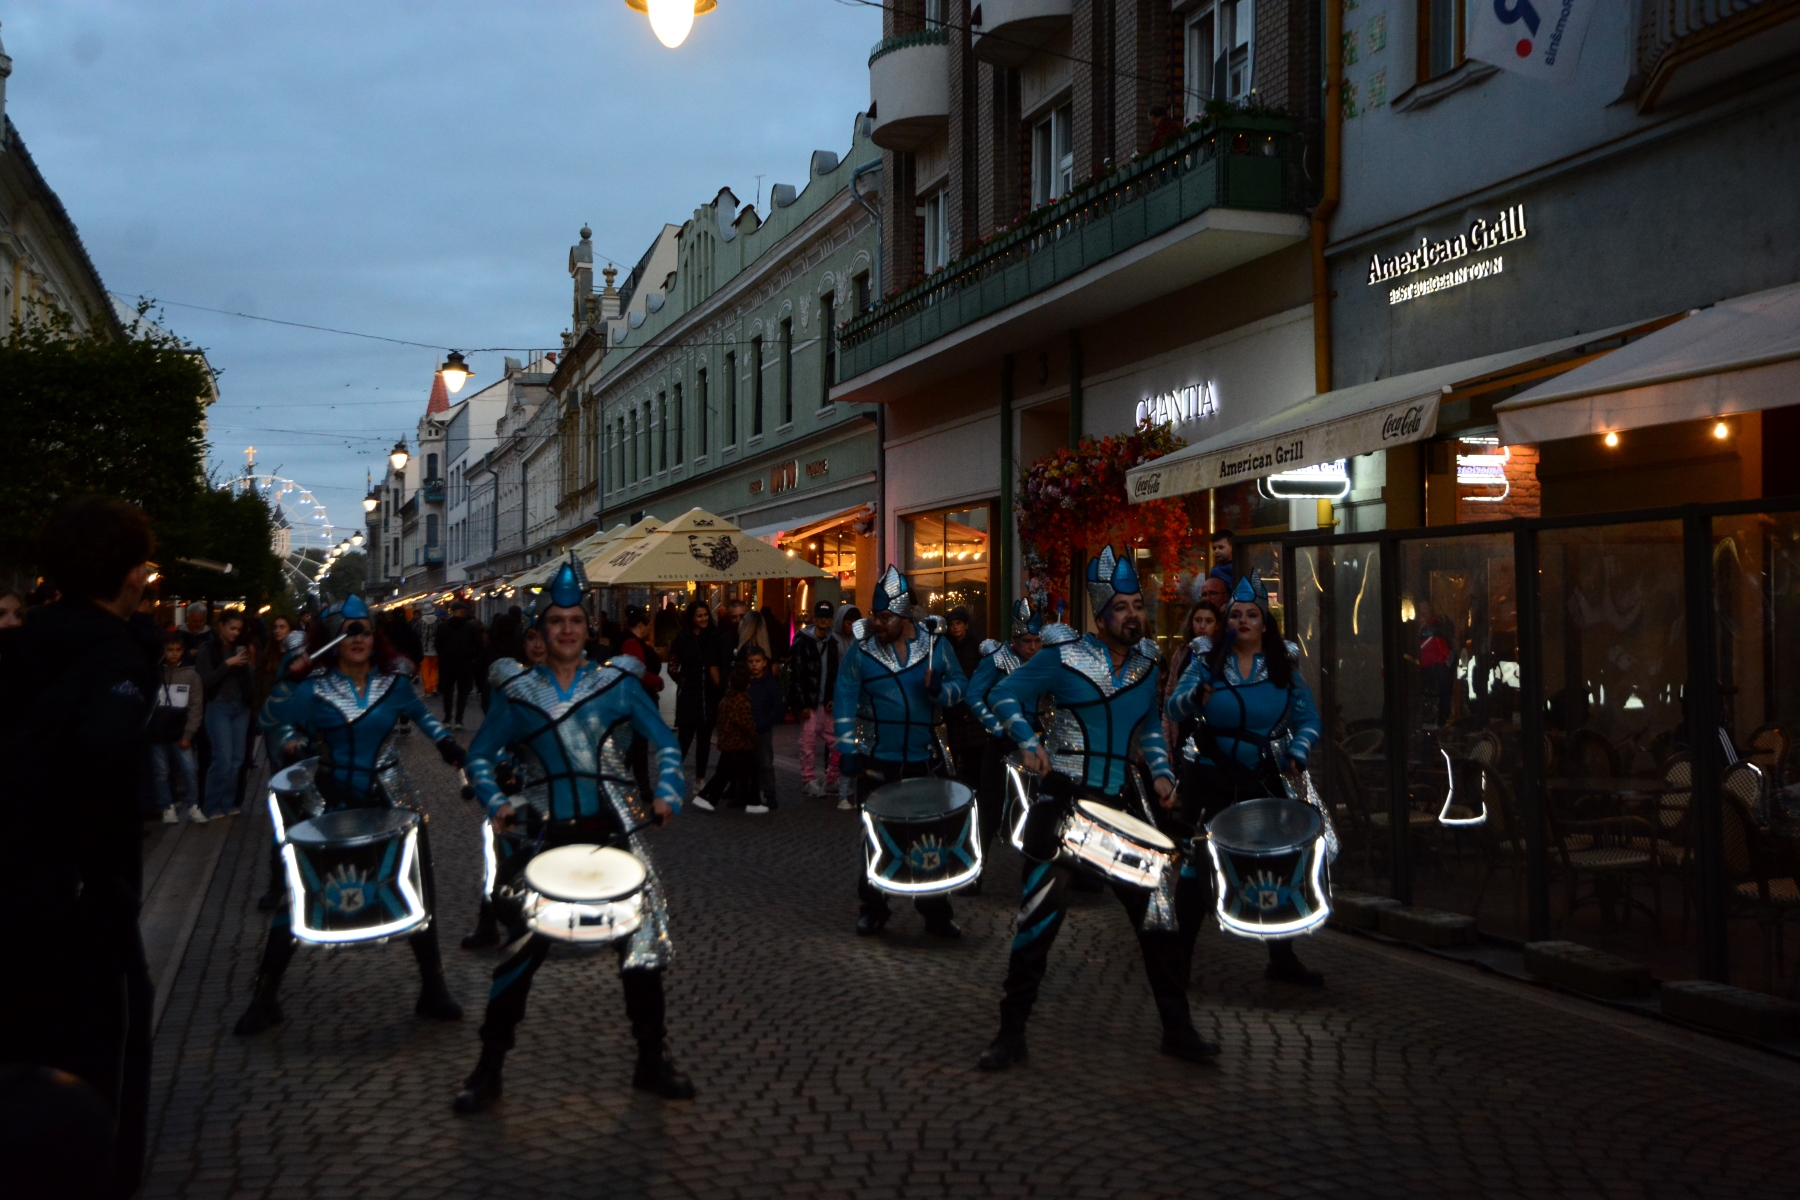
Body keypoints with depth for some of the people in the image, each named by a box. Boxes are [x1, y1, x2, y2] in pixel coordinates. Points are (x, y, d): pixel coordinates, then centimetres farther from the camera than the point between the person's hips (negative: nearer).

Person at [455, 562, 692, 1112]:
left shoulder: (617, 681, 5)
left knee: (643, 941, 1)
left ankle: (653, 1061, 17)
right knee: (520, 946, 0)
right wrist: (496, 803, -6)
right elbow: (480, 756, 11)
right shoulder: (516, 690, 6)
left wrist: (667, 795, -8)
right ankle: (488, 1070, 15)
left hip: (612, 824, 0)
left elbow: (666, 745, 8)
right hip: (544, 832, 0)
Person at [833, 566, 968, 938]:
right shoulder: (861, 652, -3)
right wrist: (847, 751, -10)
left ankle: (936, 911, 17)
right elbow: (844, 702, -4)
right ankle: (872, 908, 19)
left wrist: (940, 690, -17)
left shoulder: (935, 646, 0)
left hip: (922, 762, 1)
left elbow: (959, 683, 6)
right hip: (876, 763, -1)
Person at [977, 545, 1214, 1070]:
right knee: (1039, 918, -3)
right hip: (1061, 802, -4)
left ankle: (1178, 1029, 17)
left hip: (1118, 808, 4)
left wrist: (1160, 771, 7)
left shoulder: (1146, 666, 10)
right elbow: (1005, 695, -3)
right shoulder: (1063, 660, -5)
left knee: (1157, 914, 3)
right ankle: (1011, 1034, 9)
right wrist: (1029, 743, -19)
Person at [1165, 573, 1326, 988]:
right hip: (1212, 780, -2)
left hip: (1266, 781, 2)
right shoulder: (1207, 661, -3)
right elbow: (1174, 708, -13)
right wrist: (1197, 696, -35)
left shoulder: (1284, 667, 3)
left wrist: (1297, 753, -16)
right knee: (1198, 865, 1)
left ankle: (1282, 958, 22)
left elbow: (1308, 720, 3)